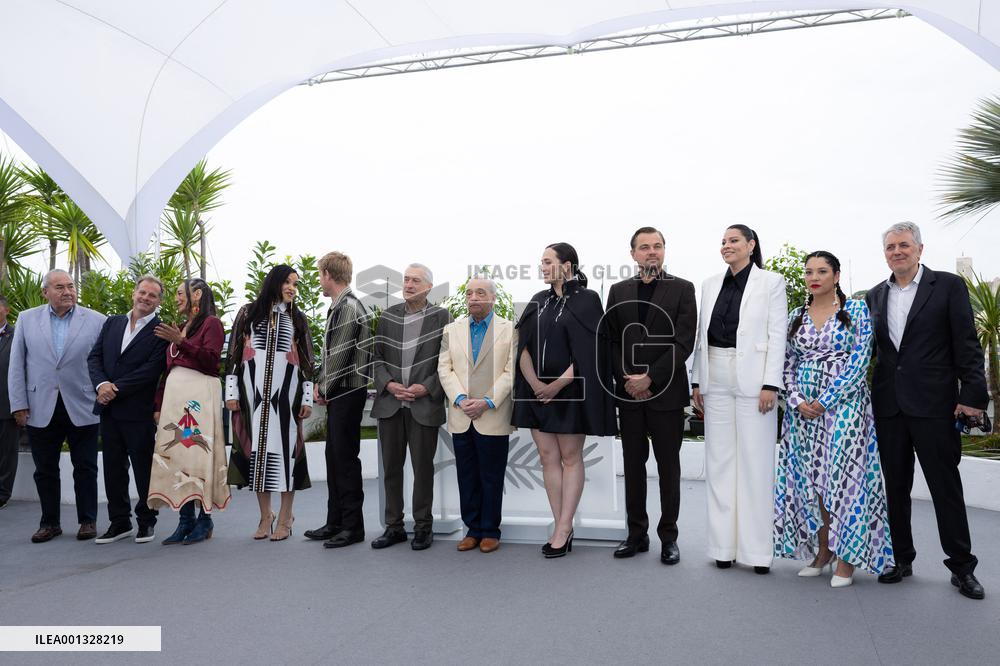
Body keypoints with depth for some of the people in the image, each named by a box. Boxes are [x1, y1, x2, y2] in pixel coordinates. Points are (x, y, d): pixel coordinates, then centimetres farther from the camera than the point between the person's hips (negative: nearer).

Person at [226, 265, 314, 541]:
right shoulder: (248, 313, 9)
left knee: (285, 445, -2)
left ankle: (285, 518, 6)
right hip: (254, 390, 0)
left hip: (286, 391, 0)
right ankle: (265, 515, 14)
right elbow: (234, 354, 7)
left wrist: (307, 398, 2)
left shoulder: (298, 318, 11)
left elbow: (307, 361, 8)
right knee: (257, 446, 2)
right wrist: (231, 391, 0)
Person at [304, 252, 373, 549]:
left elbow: (340, 355, -18)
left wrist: (325, 388, -8)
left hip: (348, 391, -9)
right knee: (334, 457, 14)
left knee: (346, 457, -3)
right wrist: (321, 383, 7)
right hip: (337, 391, 9)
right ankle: (335, 522, 24)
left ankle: (352, 526, 8)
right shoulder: (338, 307, 13)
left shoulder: (350, 307, -15)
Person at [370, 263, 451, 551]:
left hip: (424, 405, -3)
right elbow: (377, 356, 9)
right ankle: (394, 526, 22)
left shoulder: (441, 317, -1)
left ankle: (423, 526, 18)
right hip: (389, 404, 4)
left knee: (423, 467, 5)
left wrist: (426, 387, -13)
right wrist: (389, 384, -6)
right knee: (391, 467, 10)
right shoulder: (388, 316, 9)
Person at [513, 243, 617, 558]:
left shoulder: (587, 299, -4)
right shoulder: (538, 301, 11)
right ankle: (561, 528, 16)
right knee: (548, 456, 7)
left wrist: (558, 384, -15)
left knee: (570, 457, 2)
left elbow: (589, 350, -11)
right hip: (538, 391, 5)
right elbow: (523, 346, 4)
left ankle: (564, 529, 8)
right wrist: (535, 383, -10)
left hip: (571, 390, -5)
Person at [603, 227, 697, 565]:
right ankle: (637, 534, 20)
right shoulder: (618, 291, 10)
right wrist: (626, 379, -7)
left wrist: (650, 379, -14)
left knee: (668, 465, 6)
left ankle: (668, 536, 17)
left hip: (666, 392, -3)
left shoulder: (682, 289, 1)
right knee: (633, 464, 9)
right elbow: (611, 340, 7)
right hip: (628, 392, 3)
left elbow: (684, 342, -7)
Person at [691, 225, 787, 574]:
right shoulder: (711, 284, 12)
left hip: (753, 380, -4)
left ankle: (757, 548, 10)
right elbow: (702, 336, 13)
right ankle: (724, 545, 16)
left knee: (755, 463, 0)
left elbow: (777, 336, -5)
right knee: (719, 462, 7)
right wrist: (697, 381, 8)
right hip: (716, 380, 5)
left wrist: (770, 384, -12)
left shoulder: (771, 282, 0)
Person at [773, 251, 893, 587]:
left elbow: (860, 361, -9)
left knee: (842, 477, -4)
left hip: (844, 403, -4)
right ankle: (821, 551, 18)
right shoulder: (797, 316, 11)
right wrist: (797, 401, -6)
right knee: (810, 479, 5)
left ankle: (846, 557, 8)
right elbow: (788, 364, 9)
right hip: (803, 406, 4)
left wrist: (825, 400, -13)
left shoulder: (856, 310, -1)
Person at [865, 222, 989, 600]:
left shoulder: (948, 286, -1)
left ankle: (962, 566, 16)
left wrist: (973, 396, -10)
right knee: (895, 487, 11)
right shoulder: (875, 296, 12)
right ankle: (901, 559, 23)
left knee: (946, 487, 3)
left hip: (934, 404, -4)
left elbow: (967, 345, -4)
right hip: (888, 405, 4)